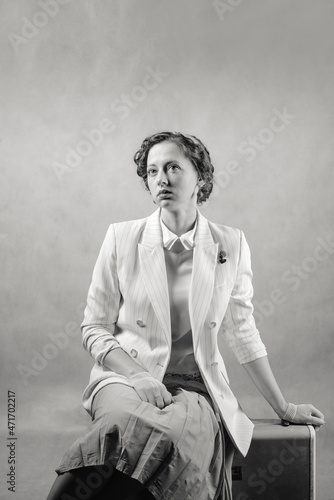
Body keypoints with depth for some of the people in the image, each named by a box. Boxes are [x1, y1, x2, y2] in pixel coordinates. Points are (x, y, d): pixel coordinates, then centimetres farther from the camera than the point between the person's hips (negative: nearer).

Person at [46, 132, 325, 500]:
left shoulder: (230, 245, 3)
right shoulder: (121, 238, 0)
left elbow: (243, 333, 11)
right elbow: (94, 329, 4)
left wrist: (283, 408, 14)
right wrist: (138, 375, -14)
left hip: (196, 387, 1)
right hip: (124, 376, -1)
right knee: (135, 422, -36)